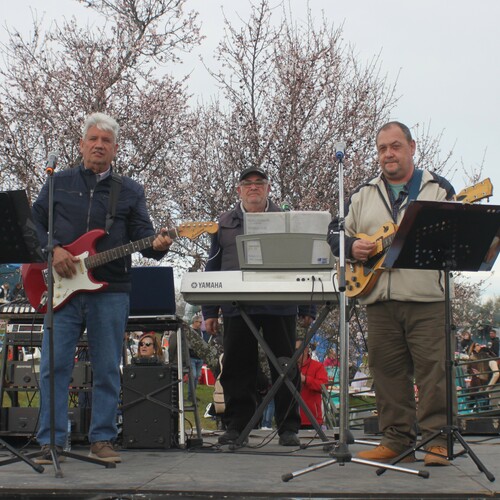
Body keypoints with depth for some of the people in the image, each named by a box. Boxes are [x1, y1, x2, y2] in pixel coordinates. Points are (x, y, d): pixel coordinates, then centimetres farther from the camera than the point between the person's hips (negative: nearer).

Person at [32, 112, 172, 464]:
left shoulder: (130, 191, 12)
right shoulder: (59, 183, 12)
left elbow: (142, 234, 3)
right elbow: (34, 223, 10)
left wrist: (157, 244, -20)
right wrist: (53, 249, -8)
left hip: (111, 292, 1)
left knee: (108, 370, 3)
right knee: (54, 366, -4)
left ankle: (102, 439, 12)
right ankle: (50, 441, 2)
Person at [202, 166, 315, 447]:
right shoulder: (225, 224, 14)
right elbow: (212, 268, 14)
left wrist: (308, 308, 3)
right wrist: (210, 311, 7)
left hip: (280, 308, -1)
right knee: (237, 368, 3)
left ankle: (289, 427, 8)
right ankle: (236, 426, 11)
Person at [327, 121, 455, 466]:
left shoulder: (438, 188, 8)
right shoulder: (363, 195, 17)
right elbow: (335, 232, 18)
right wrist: (351, 246, -3)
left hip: (426, 298, -3)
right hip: (379, 298, 4)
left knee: (434, 370, -7)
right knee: (387, 371, 5)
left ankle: (438, 441, -2)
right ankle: (397, 440, 12)